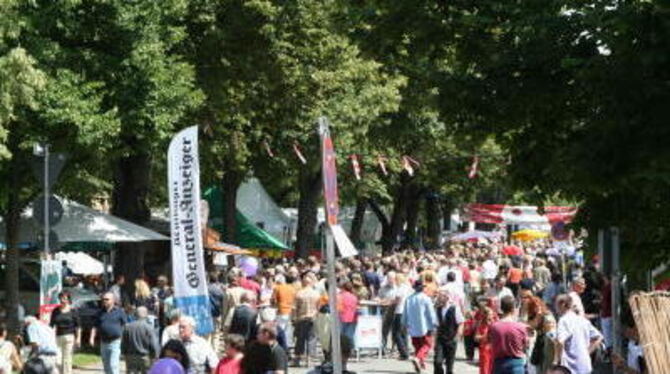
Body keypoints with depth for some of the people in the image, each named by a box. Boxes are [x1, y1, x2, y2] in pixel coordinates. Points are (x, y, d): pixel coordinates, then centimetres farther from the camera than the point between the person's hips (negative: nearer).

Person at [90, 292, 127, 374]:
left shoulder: (119, 311, -1)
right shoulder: (101, 313, 11)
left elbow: (125, 326, 1)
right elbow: (95, 327, 12)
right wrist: (92, 338, -1)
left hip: (115, 343, -5)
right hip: (104, 342, 5)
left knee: (113, 365, -16)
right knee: (106, 367, 11)